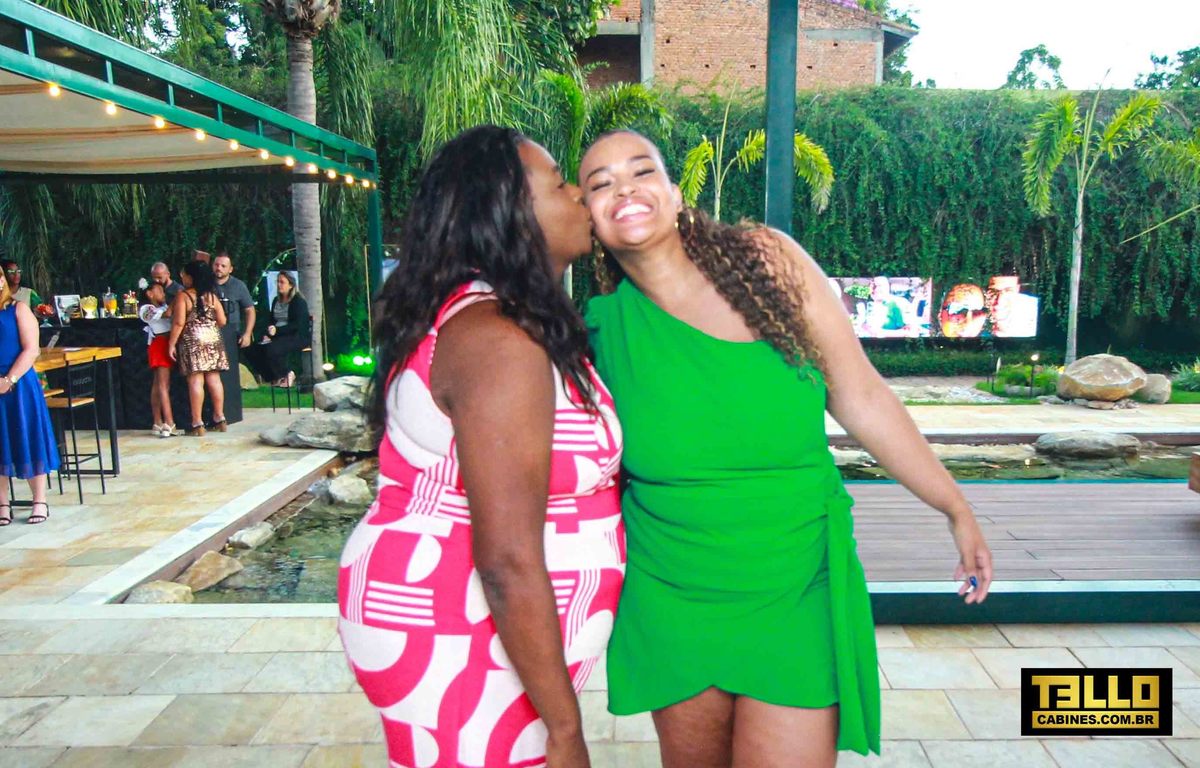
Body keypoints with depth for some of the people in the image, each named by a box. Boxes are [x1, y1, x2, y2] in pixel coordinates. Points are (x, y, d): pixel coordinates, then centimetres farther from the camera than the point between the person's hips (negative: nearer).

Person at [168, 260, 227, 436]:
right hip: (213, 340, 5)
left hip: (192, 342, -5)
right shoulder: (211, 296, 6)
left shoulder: (183, 296, -7)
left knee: (195, 380, -5)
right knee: (214, 379, 8)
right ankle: (220, 419, 13)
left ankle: (197, 423, -5)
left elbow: (179, 323, -13)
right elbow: (222, 321, 6)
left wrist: (171, 344, -7)